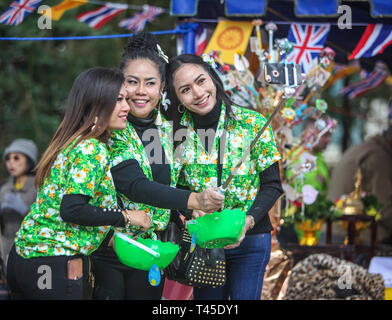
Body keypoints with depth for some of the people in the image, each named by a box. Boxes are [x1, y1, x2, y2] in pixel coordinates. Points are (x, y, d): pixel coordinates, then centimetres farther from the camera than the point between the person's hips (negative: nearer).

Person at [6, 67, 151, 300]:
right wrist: (125, 217, -13)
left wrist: (106, 233, 17)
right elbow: (72, 210, -23)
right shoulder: (92, 150, -15)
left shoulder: (70, 143, 13)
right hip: (57, 268, -9)